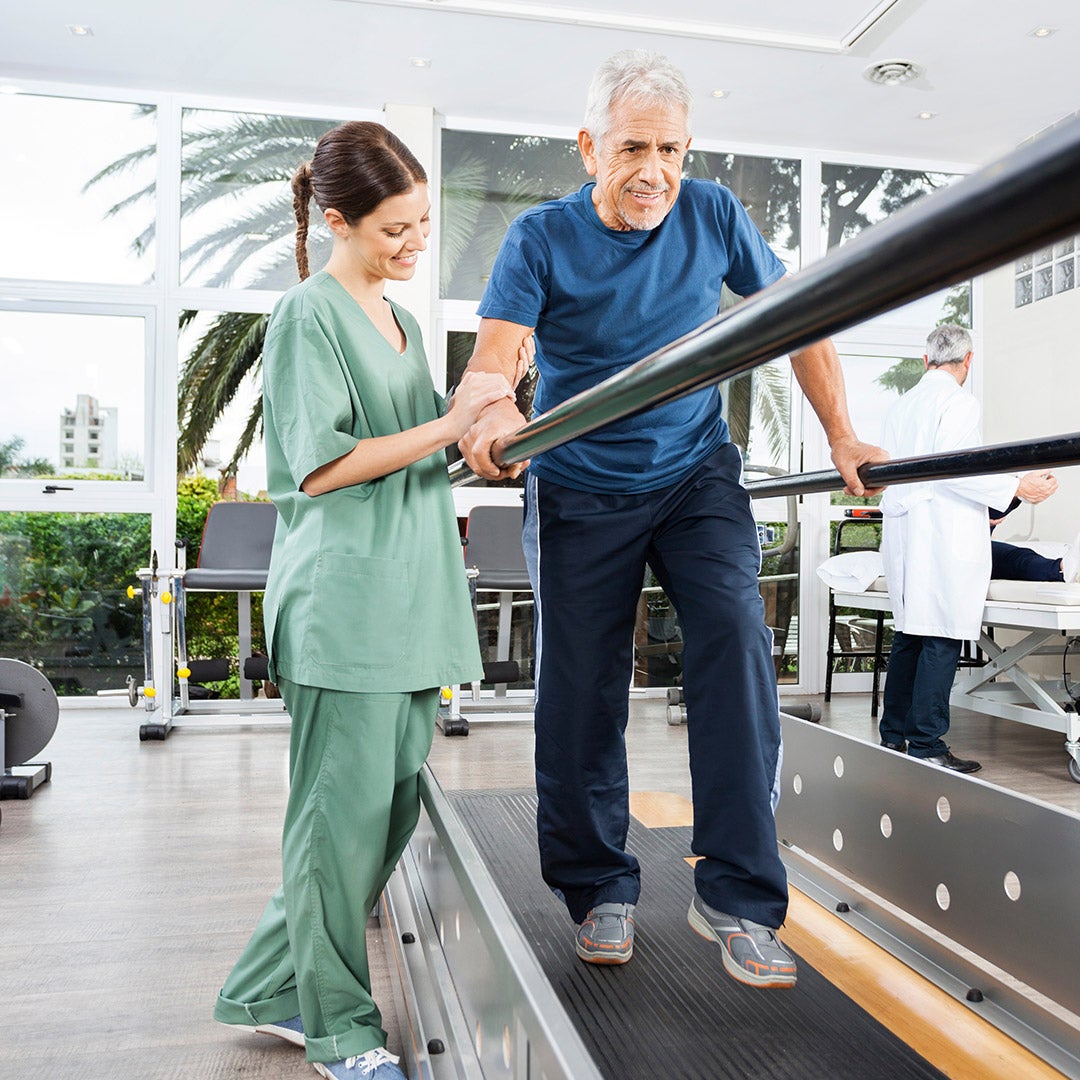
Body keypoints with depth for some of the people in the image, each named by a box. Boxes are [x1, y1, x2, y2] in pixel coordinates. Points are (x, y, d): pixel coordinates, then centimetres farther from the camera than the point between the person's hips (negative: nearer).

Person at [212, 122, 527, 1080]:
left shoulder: (401, 321, 21)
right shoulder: (311, 315, -5)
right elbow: (322, 465, -13)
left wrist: (483, 417, 11)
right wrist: (450, 424, -14)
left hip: (409, 598, 9)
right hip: (344, 602, -8)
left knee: (394, 807, 11)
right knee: (347, 812, 1)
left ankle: (273, 990, 28)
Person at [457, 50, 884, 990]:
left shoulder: (712, 214, -1)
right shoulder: (543, 238, -7)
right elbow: (493, 353, -20)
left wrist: (843, 438, -1)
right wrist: (493, 412, -44)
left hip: (698, 475, 1)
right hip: (581, 493, -1)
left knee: (737, 634, -22)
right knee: (582, 694, 1)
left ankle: (737, 894, -11)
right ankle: (599, 888, 22)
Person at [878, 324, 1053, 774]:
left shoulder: (900, 407, 15)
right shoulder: (958, 403, -7)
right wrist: (1016, 488, -12)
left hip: (903, 535, 8)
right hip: (943, 538, -8)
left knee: (909, 635, 12)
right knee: (941, 640, -5)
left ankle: (894, 735, 18)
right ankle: (926, 746, -3)